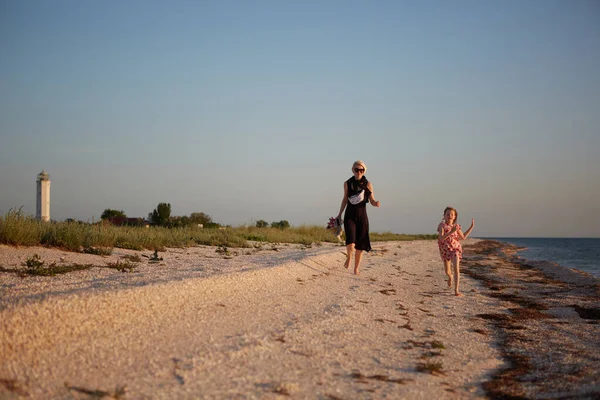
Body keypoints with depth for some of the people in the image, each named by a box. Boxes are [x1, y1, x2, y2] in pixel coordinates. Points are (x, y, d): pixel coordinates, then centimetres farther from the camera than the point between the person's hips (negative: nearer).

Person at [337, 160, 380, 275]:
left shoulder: (368, 184, 0)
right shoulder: (347, 183, 3)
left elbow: (372, 201, 2)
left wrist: (376, 203, -21)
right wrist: (340, 214, 15)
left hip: (362, 216, 1)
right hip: (350, 215, 0)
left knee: (360, 244, 3)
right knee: (351, 241, -20)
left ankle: (356, 269, 16)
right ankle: (349, 257, 11)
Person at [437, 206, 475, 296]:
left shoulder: (456, 226, -1)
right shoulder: (442, 225, -12)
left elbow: (463, 237, 10)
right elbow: (441, 238, -24)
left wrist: (471, 227, 7)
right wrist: (451, 232, -35)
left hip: (455, 249, 1)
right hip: (445, 251, -1)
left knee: (456, 269, -18)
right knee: (447, 272, 13)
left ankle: (456, 290, -15)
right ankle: (450, 276, 52)